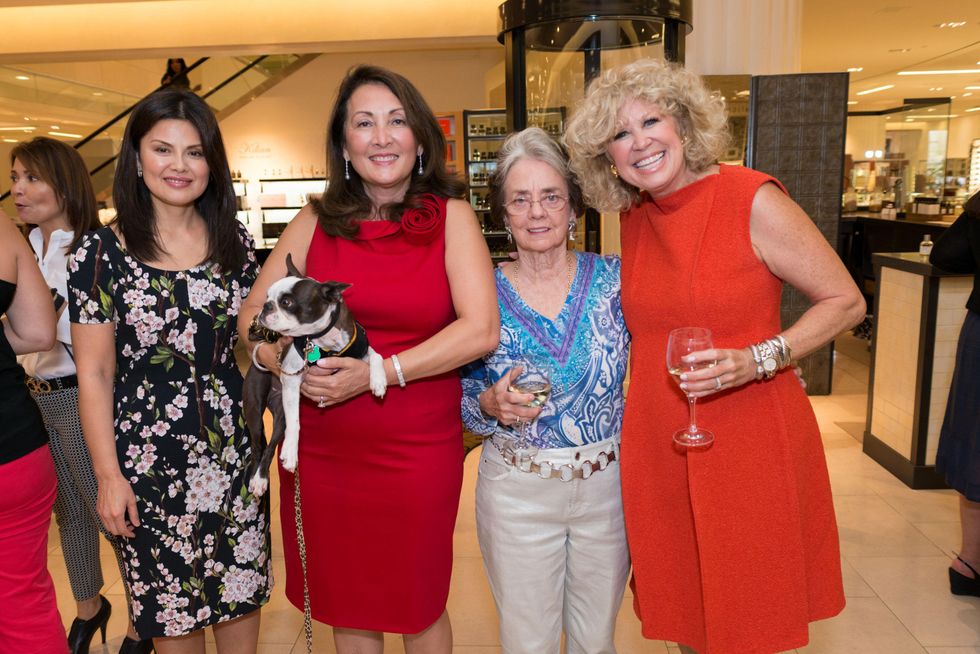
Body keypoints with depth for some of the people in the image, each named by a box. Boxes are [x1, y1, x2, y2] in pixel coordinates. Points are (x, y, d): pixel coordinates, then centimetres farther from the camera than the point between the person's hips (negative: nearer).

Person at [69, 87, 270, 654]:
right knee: (172, 605, 12)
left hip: (236, 449, 3)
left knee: (243, 587, 14)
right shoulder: (102, 254, -7)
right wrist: (108, 476, -6)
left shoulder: (236, 242, 3)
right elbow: (94, 376, -5)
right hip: (148, 455, -2)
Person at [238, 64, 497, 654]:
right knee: (346, 607, 18)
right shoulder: (316, 222, 4)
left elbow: (481, 330, -13)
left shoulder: (451, 217, -3)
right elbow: (253, 315, 7)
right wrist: (290, 366, -14)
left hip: (417, 451, -2)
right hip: (320, 448, 3)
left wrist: (378, 373, -19)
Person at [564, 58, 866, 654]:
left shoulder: (753, 200, -11)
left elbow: (846, 302, -5)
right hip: (658, 447, 5)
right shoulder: (633, 216, 6)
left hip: (753, 445, -4)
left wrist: (757, 361, -20)